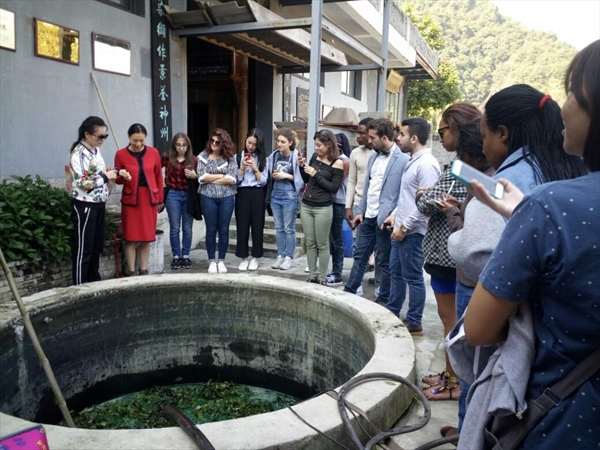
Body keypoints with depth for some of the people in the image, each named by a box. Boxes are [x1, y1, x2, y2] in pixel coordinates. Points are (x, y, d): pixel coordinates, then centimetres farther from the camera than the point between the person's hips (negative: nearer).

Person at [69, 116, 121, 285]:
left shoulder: (96, 150, 10)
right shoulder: (79, 153, -16)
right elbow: (82, 183, -24)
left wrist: (109, 175, 4)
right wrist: (105, 177, -16)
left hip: (99, 204, 9)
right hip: (85, 206, -9)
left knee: (97, 246, 14)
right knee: (83, 248, -1)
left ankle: (94, 282, 26)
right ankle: (79, 287, 9)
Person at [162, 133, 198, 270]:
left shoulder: (194, 160, 1)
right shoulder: (167, 157, -3)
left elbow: (200, 177, 8)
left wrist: (195, 176, -11)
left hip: (189, 195, 1)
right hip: (173, 195, -1)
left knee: (187, 228, 8)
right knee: (175, 228, 5)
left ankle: (186, 256, 19)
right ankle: (176, 256, 16)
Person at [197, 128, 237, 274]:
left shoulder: (230, 158, 1)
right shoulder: (203, 157, 2)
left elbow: (232, 179, -10)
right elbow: (201, 177, -10)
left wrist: (211, 179, -8)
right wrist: (222, 175, -8)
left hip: (227, 198, 0)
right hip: (208, 198, 0)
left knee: (224, 230, 6)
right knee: (211, 230, 6)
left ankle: (221, 261, 18)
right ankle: (212, 261, 17)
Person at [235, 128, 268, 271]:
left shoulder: (263, 158, 5)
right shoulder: (238, 157, 4)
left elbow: (263, 181, 0)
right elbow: (236, 179, 0)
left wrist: (255, 168, -11)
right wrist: (242, 167, -13)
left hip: (257, 194, 0)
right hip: (242, 193, 0)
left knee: (257, 226, 3)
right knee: (242, 226, 1)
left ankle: (255, 258, 15)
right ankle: (244, 258, 13)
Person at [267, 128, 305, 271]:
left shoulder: (296, 156, -9)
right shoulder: (274, 156, 6)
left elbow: (302, 178, -11)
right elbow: (269, 175, 17)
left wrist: (286, 176, -16)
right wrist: (273, 175, -3)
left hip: (290, 196, -5)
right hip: (275, 195, 5)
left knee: (289, 228, 3)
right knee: (278, 228, 11)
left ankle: (289, 257, 13)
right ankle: (280, 256, 21)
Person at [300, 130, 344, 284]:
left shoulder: (337, 163, -8)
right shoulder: (315, 156, 8)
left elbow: (334, 188, -13)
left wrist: (316, 175, -16)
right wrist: (302, 166, 0)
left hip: (323, 209, -6)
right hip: (306, 206, 6)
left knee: (322, 245, 3)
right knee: (310, 243, 10)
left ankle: (322, 278, 12)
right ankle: (313, 275, 20)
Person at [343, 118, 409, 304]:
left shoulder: (402, 160, -12)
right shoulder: (374, 156, 11)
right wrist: (360, 211, 13)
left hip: (385, 219, -7)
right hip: (368, 216, 7)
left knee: (384, 261, 6)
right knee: (360, 255, 15)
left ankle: (384, 300, 21)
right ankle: (349, 291, 26)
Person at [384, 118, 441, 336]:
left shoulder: (427, 165, -18)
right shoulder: (413, 161, 12)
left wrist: (404, 227, -19)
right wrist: (395, 214, 13)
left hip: (412, 231, -10)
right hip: (400, 228, 10)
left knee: (413, 277, 2)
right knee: (396, 272, 18)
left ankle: (414, 322, 14)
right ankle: (391, 314, 31)